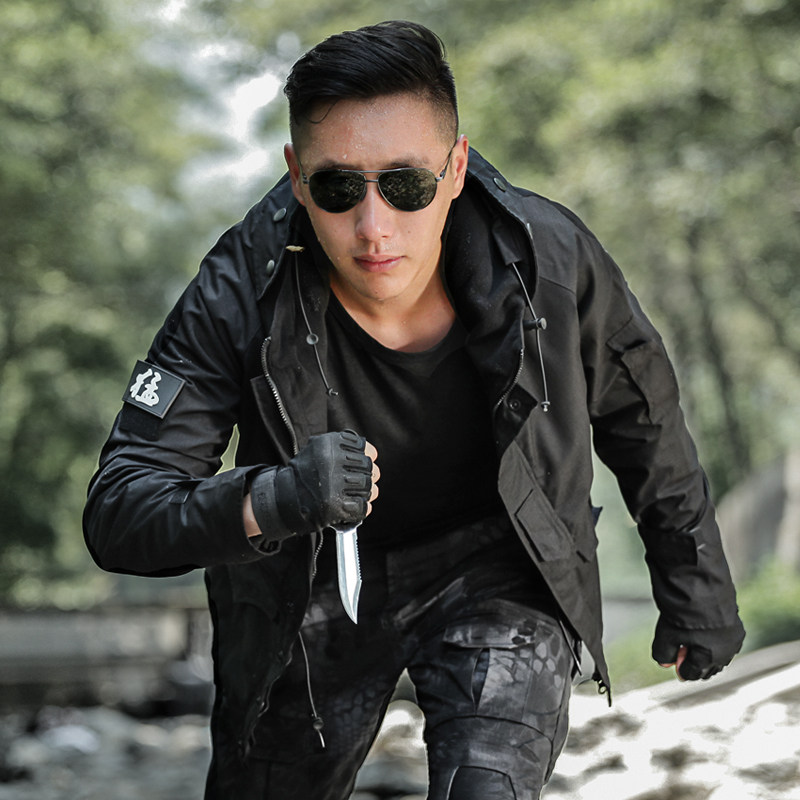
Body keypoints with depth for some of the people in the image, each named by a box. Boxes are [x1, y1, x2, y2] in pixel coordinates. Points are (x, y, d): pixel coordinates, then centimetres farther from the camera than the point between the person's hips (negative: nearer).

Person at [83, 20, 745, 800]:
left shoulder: (549, 259, -24)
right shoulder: (240, 296, -27)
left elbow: (641, 414, -3)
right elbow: (118, 511, -28)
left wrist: (694, 577, 7)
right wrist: (268, 502, -48)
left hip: (501, 567, -1)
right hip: (309, 589, 1)